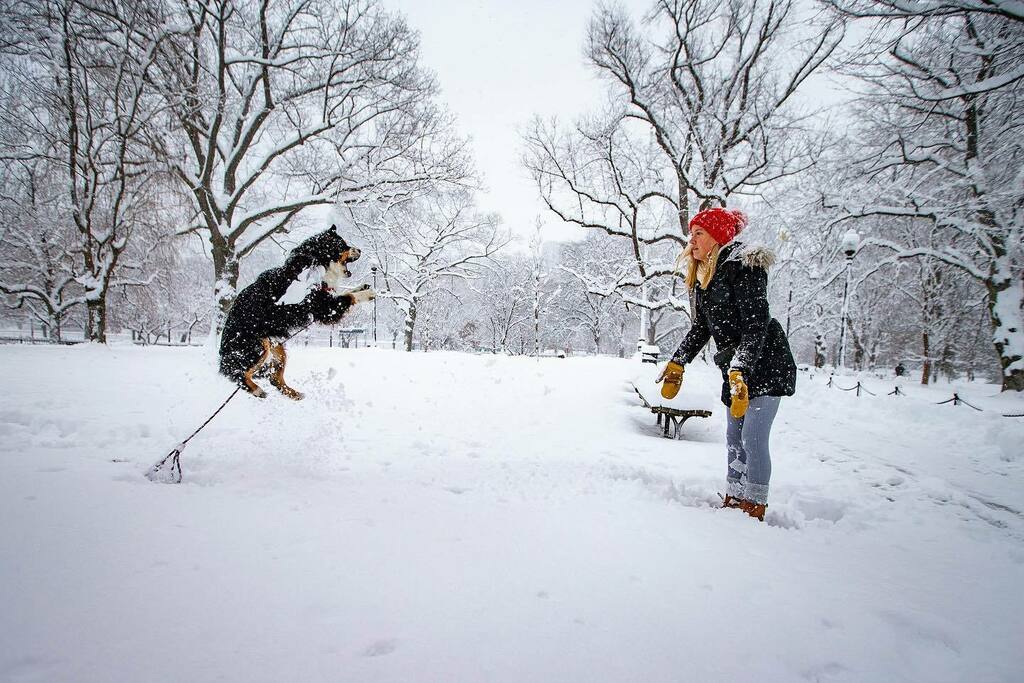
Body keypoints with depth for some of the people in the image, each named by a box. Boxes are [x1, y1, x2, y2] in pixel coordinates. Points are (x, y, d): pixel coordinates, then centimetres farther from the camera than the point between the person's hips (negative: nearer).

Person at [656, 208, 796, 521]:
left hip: (766, 364, -8)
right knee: (734, 438, 10)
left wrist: (739, 373, -31)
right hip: (736, 368, 9)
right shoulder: (703, 278, 9)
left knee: (753, 437, -11)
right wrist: (677, 364, 8)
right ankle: (733, 501, 20)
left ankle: (755, 509, -1)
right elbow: (701, 328, 15)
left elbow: (756, 324, -24)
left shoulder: (743, 267, -17)